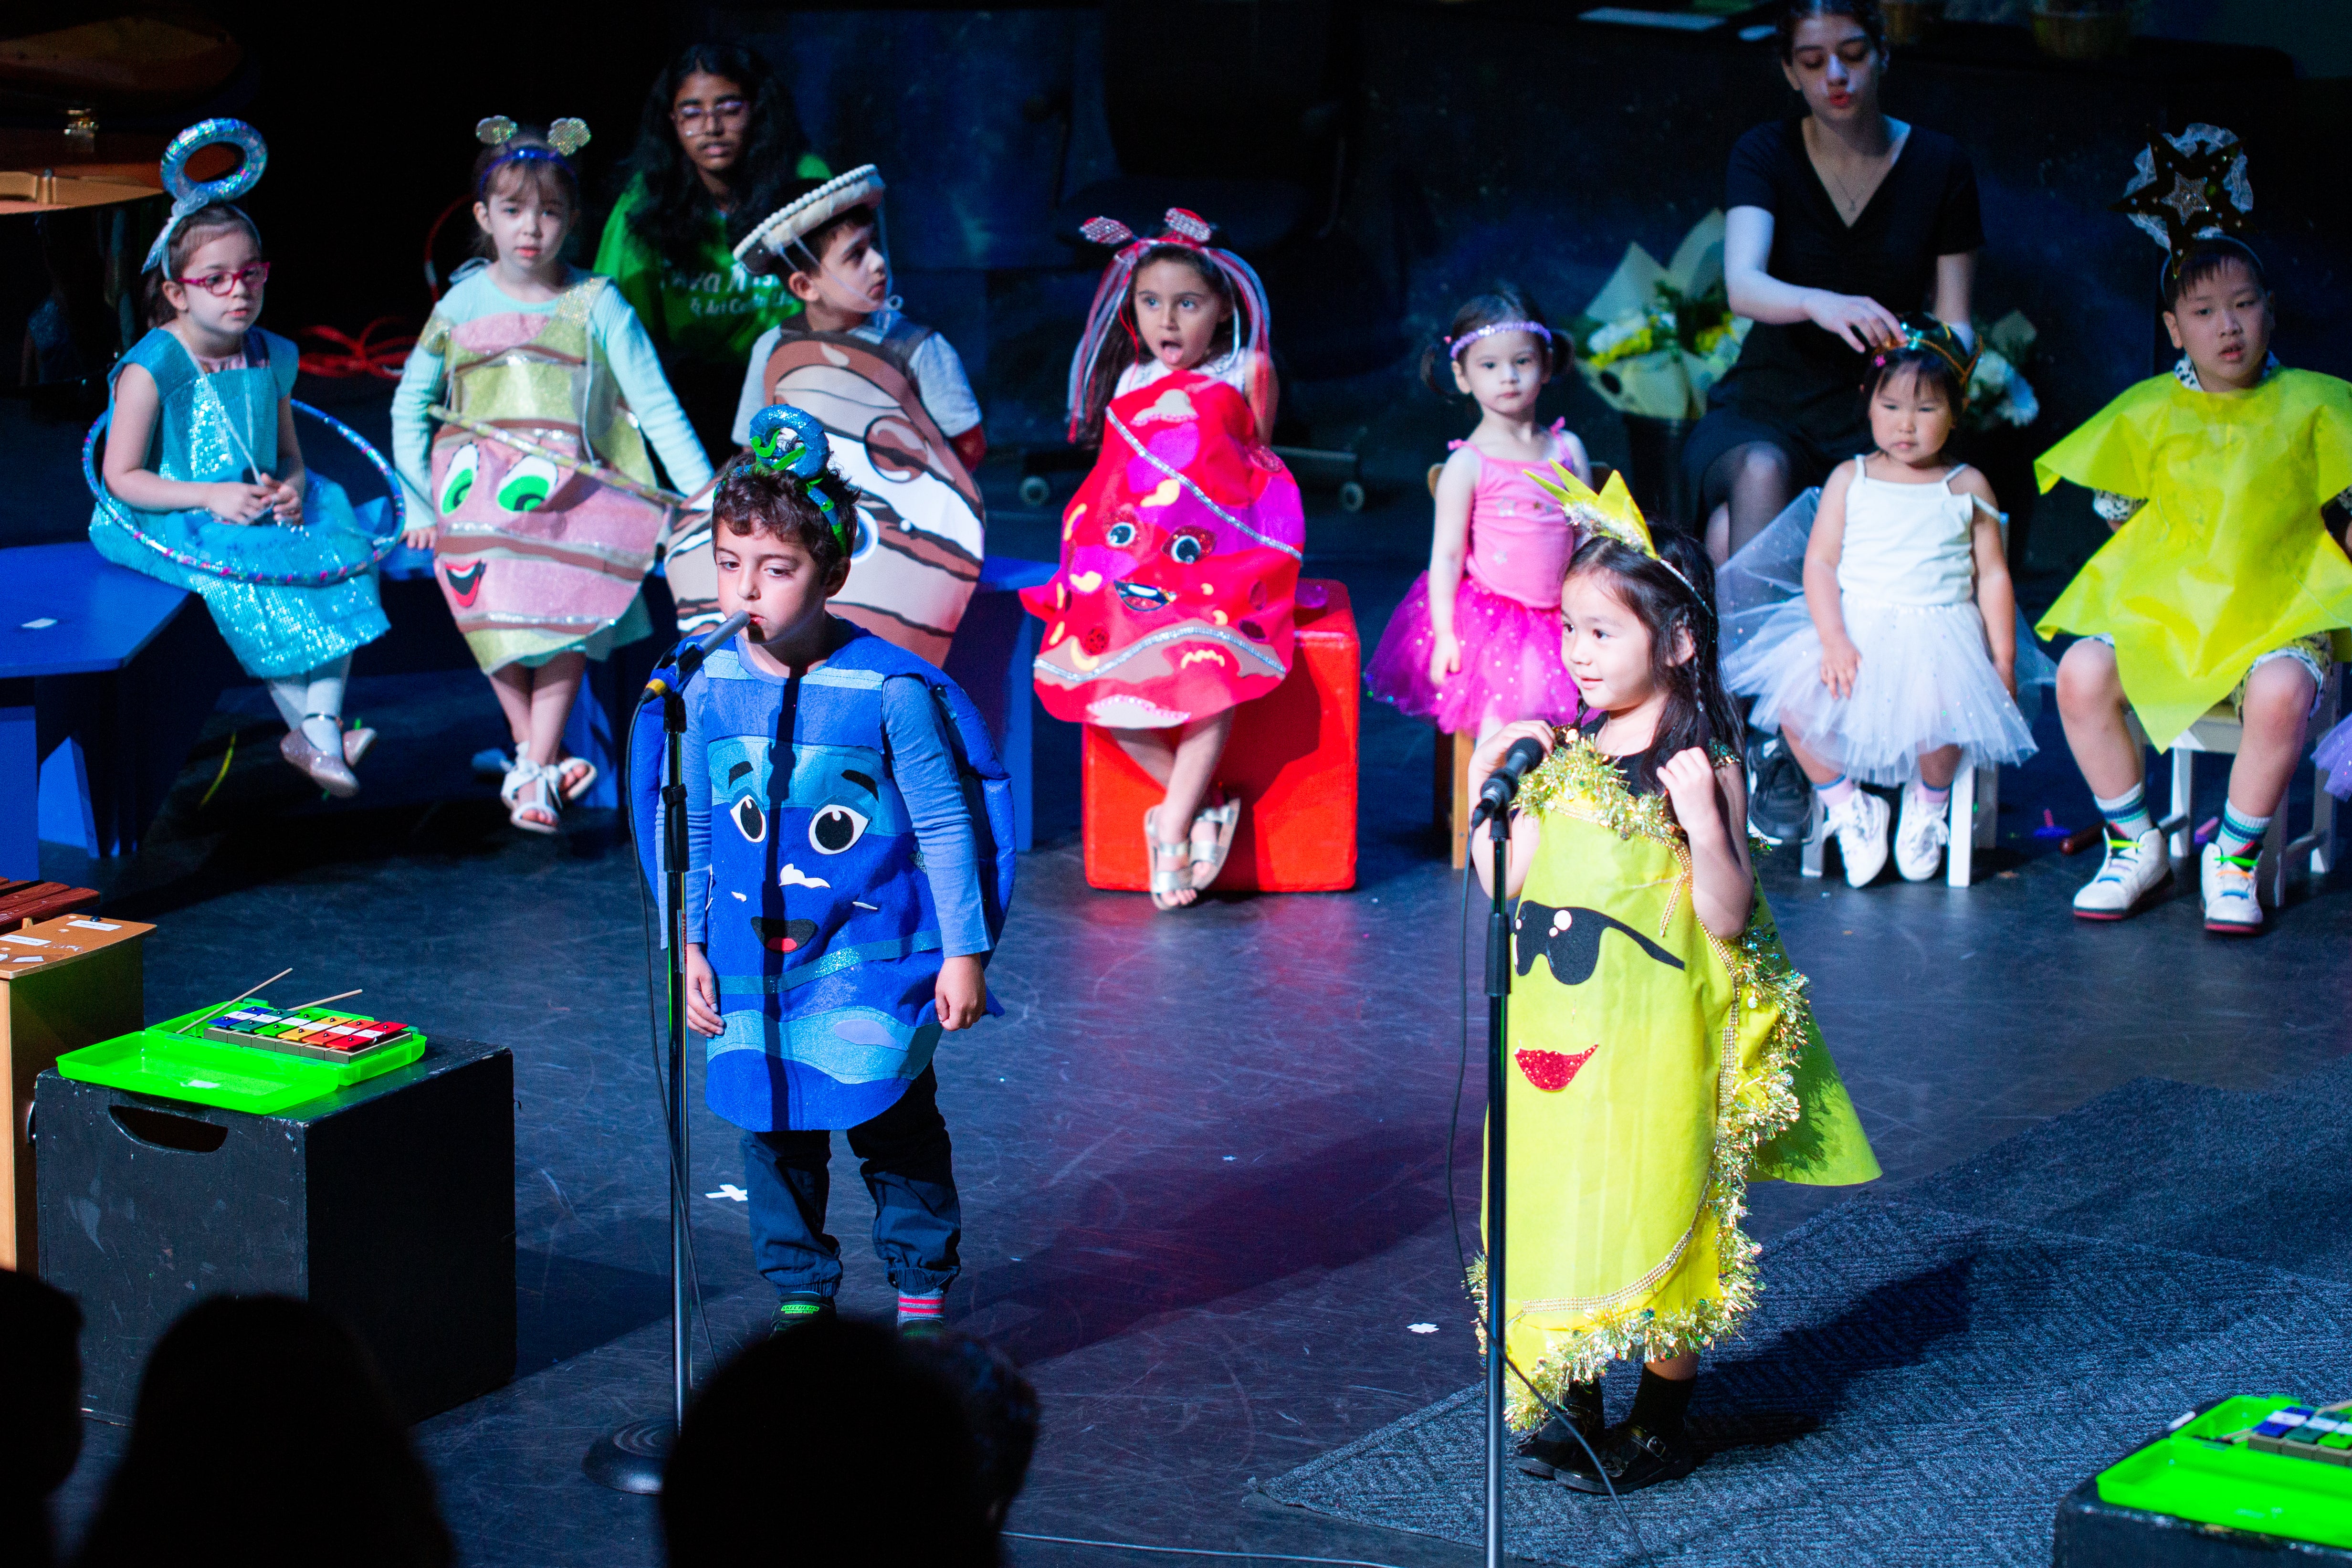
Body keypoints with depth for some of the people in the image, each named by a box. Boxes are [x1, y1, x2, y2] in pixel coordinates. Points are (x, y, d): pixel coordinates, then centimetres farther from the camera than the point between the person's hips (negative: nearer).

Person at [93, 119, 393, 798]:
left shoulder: (271, 359, 8)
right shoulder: (151, 369, -12)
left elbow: (290, 457, 18)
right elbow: (121, 478, -12)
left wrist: (290, 488, -8)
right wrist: (212, 497, -20)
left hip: (264, 514, 6)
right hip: (175, 529, -6)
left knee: (337, 561, -18)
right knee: (248, 585, -30)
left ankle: (322, 724, -21)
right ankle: (306, 728, -14)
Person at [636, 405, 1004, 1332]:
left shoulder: (892, 690, -13)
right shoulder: (710, 689, -3)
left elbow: (944, 823, -6)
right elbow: (692, 827, 9)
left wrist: (965, 950, -5)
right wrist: (689, 944, 8)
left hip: (874, 953, -3)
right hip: (752, 963, 3)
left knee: (895, 1129, 3)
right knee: (773, 1133, 10)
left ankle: (923, 1294, 20)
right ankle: (799, 1296, 25)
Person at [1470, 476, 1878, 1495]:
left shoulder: (1701, 767, -12)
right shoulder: (1563, 754, 6)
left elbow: (1727, 922, -16)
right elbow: (1507, 886, 8)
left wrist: (1704, 826, -30)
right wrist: (1488, 787, 1)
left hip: (1651, 1037, -6)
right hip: (1554, 1029, 6)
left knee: (1652, 1215, 3)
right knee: (1557, 1209, 11)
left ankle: (1662, 1422, 17)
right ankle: (1572, 1404, 25)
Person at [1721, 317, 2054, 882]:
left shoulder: (1968, 489, 8)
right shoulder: (1849, 481, 8)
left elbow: (1993, 576, 8)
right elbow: (1820, 563, 2)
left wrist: (2002, 660, 0)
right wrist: (1833, 640, -13)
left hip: (1940, 633, -2)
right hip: (1853, 627, 2)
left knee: (1936, 709, -33)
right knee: (1791, 700, -23)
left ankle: (1929, 803, 1)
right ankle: (1848, 806, 2)